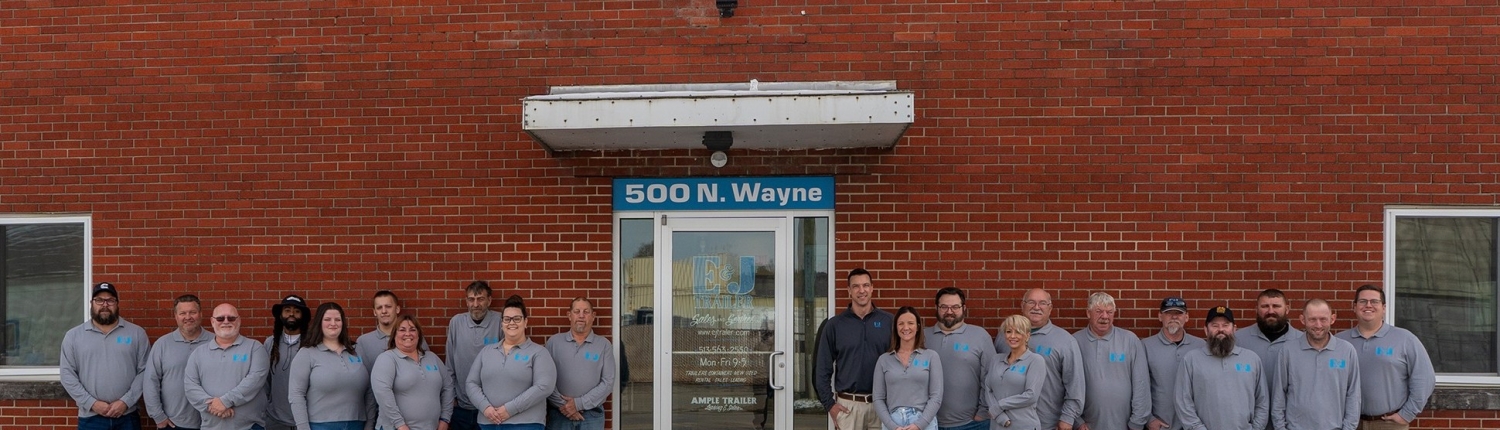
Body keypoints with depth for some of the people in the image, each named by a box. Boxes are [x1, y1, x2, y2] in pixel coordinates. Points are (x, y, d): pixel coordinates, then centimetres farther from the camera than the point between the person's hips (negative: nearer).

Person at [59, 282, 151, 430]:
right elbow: (67, 374, 1)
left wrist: (126, 401, -11)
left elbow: (145, 371, 0)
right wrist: (91, 403, -9)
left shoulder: (136, 333, 4)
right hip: (90, 418, 0)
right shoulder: (73, 335, 6)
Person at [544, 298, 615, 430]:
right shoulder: (554, 342, 5)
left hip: (592, 415, 0)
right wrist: (562, 404, -10)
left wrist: (579, 403, -10)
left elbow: (608, 383, -3)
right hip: (559, 414, 0)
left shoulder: (603, 345, 3)